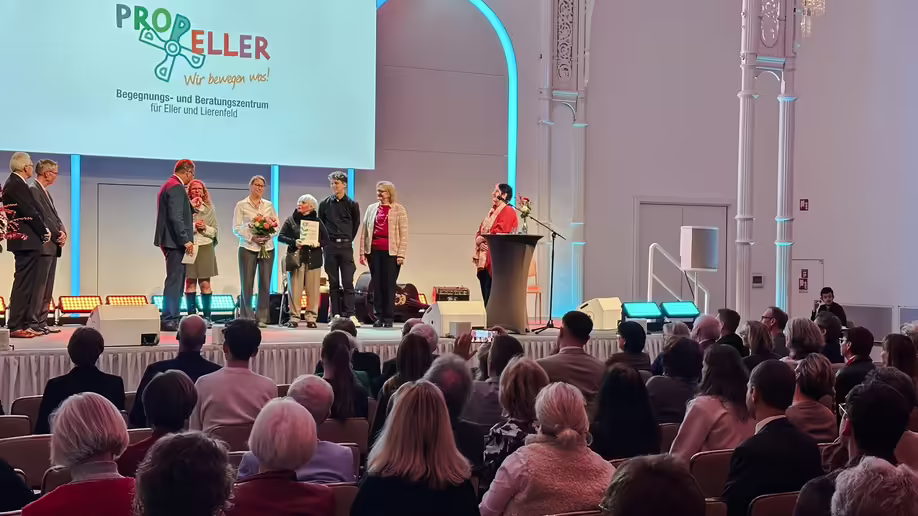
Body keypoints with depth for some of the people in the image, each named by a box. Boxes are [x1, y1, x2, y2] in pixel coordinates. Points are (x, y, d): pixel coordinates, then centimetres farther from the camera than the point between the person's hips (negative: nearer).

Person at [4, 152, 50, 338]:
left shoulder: (15, 183, 16)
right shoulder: (16, 185, -15)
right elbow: (29, 213, -18)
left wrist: (43, 230, 6)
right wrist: (44, 231, -6)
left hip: (27, 241, 11)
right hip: (26, 241, -11)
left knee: (26, 284, 13)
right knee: (23, 284, -8)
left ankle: (25, 323, 18)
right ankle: (15, 326, -6)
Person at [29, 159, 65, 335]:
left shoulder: (45, 192, 20)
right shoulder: (33, 189, -10)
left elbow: (54, 216, 18)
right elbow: (43, 217, -16)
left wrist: (62, 232, 0)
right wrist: (58, 234, -10)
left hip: (52, 245, 10)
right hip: (43, 245, -10)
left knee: (47, 287, 9)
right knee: (39, 285, -8)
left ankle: (42, 322, 11)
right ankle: (34, 322, -6)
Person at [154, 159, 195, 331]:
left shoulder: (169, 185, 17)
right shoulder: (176, 187, -14)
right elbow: (176, 217, -21)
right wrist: (185, 240, -21)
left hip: (172, 240, 10)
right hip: (175, 241, -10)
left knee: (176, 280, 13)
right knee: (174, 280, -7)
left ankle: (172, 317, 15)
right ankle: (169, 320, -6)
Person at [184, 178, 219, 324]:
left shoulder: (210, 208, 10)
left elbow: (215, 231, 9)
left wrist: (205, 228, -9)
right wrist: (194, 226, -16)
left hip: (205, 248, 1)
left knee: (205, 283, -1)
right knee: (190, 283, 0)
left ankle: (207, 316, 3)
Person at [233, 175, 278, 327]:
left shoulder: (269, 205, 13)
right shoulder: (241, 205, 4)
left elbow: (276, 224, 10)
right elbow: (236, 228, -1)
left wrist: (269, 235, -10)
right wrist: (251, 237, -15)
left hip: (267, 247, 3)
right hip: (248, 247, -3)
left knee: (265, 283, 0)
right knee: (247, 283, -4)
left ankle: (262, 318, 6)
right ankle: (247, 318, 3)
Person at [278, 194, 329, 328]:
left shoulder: (317, 221, 8)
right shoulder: (291, 220, 7)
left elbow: (326, 239, 8)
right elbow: (281, 236, 1)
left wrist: (318, 243, -13)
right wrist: (293, 242, -16)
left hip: (313, 259, 1)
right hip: (296, 258, -1)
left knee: (313, 289, 1)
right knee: (295, 288, -3)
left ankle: (311, 317, 7)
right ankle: (294, 317, 2)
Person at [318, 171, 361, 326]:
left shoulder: (352, 205, 3)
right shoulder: (325, 204, 5)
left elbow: (356, 224, 13)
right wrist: (325, 240, 10)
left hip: (346, 246, -1)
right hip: (330, 246, 1)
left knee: (348, 282, -7)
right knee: (333, 282, 3)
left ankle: (350, 314, -9)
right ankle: (336, 315, 6)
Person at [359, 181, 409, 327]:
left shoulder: (399, 209, 3)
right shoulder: (371, 208, 12)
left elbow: (404, 233, -1)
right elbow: (365, 231, 12)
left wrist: (401, 254, -9)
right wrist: (362, 252, 5)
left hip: (391, 252, -3)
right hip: (374, 251, 3)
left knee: (389, 285, -1)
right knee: (376, 284, 4)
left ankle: (389, 318, 5)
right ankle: (378, 317, 10)